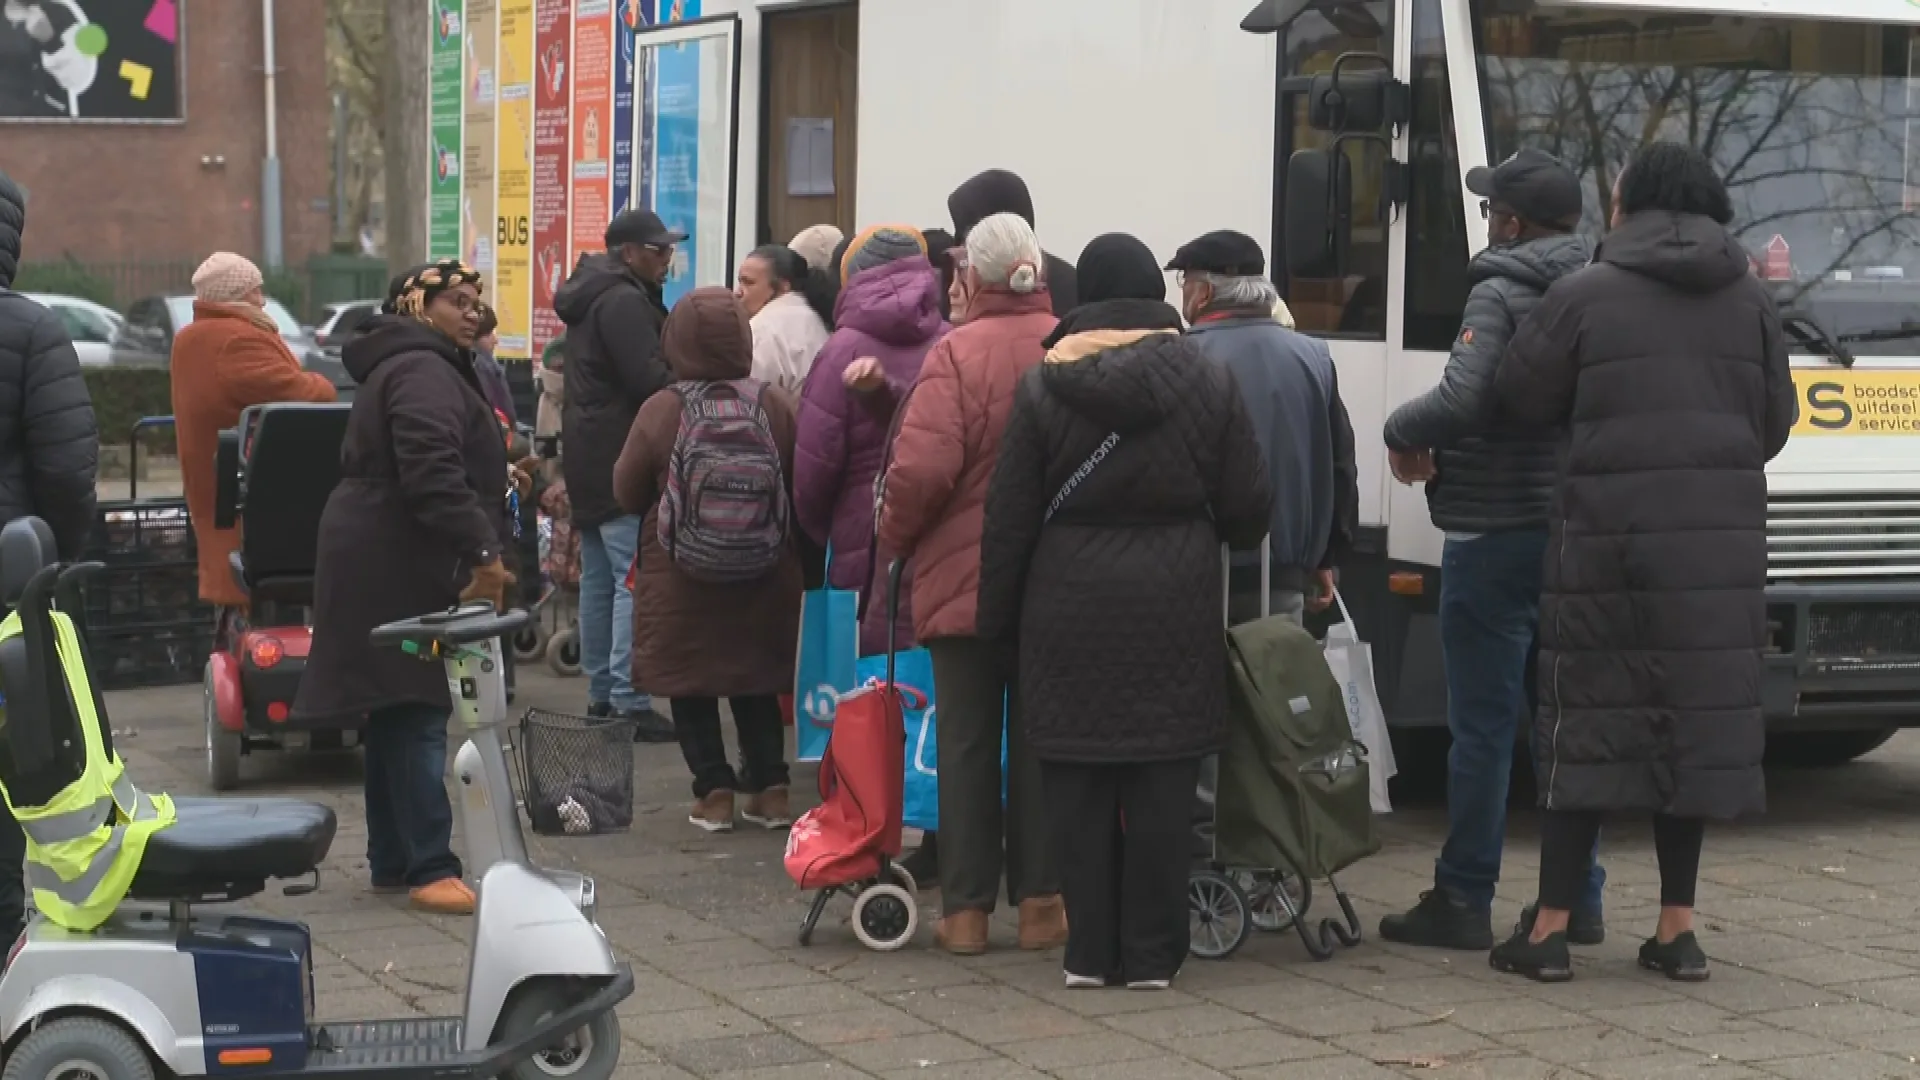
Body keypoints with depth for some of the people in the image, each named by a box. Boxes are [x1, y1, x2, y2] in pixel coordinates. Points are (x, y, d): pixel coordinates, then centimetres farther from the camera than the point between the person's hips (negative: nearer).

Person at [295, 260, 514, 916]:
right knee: (417, 717, -12)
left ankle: (391, 862, 19)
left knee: (397, 717, 14)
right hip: (401, 568, -11)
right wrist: (482, 550, -28)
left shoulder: (402, 367, 23)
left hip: (383, 562, 11)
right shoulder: (423, 374, -14)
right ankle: (430, 869, -13)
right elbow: (432, 474, -27)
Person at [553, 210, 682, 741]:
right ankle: (629, 701, -13)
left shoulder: (593, 297, 18)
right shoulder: (624, 301, -15)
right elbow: (650, 380, -22)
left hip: (589, 457, 11)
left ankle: (601, 694, 18)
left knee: (599, 578, 13)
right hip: (621, 457, -11)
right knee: (636, 579, -11)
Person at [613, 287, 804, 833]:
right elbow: (799, 486, 1)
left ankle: (714, 789, 5)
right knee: (758, 678, 15)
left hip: (680, 573, -2)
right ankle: (769, 785, 14)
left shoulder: (660, 411, -13)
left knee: (690, 682, 9)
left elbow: (627, 492, -3)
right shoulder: (774, 406, -8)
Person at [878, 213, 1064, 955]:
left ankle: (966, 907, 9)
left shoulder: (958, 354, -14)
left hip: (964, 578, -3)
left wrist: (896, 538, -2)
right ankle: (1040, 900, 14)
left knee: (966, 739, 6)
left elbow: (921, 470, -20)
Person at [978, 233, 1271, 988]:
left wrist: (999, 618, 8)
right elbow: (1248, 509, 3)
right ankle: (1151, 954, 7)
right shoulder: (1208, 384, 0)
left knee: (1079, 783, 6)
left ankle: (1090, 950, 10)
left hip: (1070, 607, 0)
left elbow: (1009, 519, 0)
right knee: (1162, 784, 4)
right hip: (1175, 608, 0)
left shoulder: (1042, 388, -1)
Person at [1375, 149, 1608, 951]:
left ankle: (1463, 900, 3)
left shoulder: (1501, 296, -12)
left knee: (1483, 725, -2)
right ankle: (1578, 896, 15)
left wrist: (1401, 433, -6)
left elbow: (1460, 400, -26)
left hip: (1495, 534, -7)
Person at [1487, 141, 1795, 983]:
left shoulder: (1585, 296, -5)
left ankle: (1551, 929, 2)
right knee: (1697, 719, 9)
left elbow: (1521, 397, -1)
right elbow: (1773, 423, 10)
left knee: (1585, 721, 3)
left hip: (1609, 538, -3)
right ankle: (1677, 929, 11)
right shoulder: (1750, 300, 6)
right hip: (1721, 543, 3)